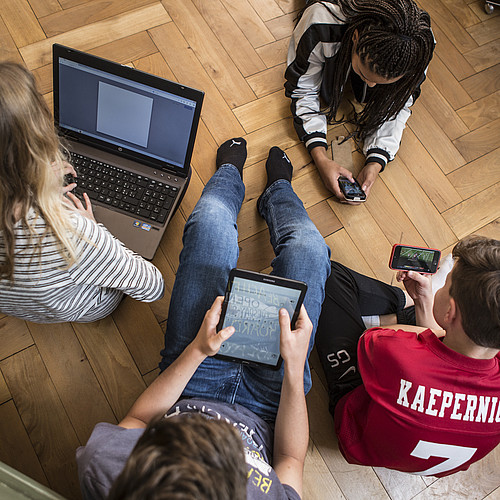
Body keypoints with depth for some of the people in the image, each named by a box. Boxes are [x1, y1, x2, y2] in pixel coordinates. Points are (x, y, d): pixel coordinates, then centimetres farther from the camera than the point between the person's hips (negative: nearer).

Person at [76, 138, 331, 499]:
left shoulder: (101, 469, -39)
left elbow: (135, 422, -14)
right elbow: (291, 461, -17)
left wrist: (195, 352, -25)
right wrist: (294, 366, -27)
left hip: (194, 378, 2)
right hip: (264, 408, -1)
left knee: (212, 215, -3)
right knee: (307, 245, -3)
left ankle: (230, 173, 42)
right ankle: (278, 192, 40)